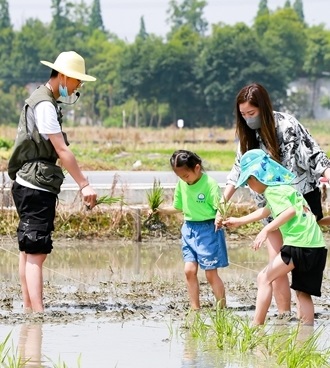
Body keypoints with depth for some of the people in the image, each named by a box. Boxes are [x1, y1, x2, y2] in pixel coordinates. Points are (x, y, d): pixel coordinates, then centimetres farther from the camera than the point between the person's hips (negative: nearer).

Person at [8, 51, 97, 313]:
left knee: (28, 249, 11)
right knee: (36, 252, -14)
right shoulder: (44, 105, -15)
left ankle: (29, 307, 14)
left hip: (30, 185, 10)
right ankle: (38, 312, -19)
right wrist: (84, 184, -21)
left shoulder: (43, 101, 17)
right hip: (36, 185, -10)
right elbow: (61, 149, -20)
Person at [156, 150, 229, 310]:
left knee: (211, 273, -1)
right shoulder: (181, 185, 4)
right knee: (189, 270, -1)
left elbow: (220, 208, -16)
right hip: (189, 229, 6)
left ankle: (222, 309, 9)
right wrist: (160, 209, 4)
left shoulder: (209, 184, -15)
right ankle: (195, 309, 8)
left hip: (208, 229, -6)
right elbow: (178, 207, 16)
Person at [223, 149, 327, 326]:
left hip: (300, 244, -9)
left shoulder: (272, 190, -4)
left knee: (264, 278, -4)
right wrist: (238, 221, 50)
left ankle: (257, 325, -7)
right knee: (302, 293, 12)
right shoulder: (283, 187, 26)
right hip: (316, 245, 9)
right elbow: (265, 212, 42)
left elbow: (290, 211, -21)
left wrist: (266, 230, -23)